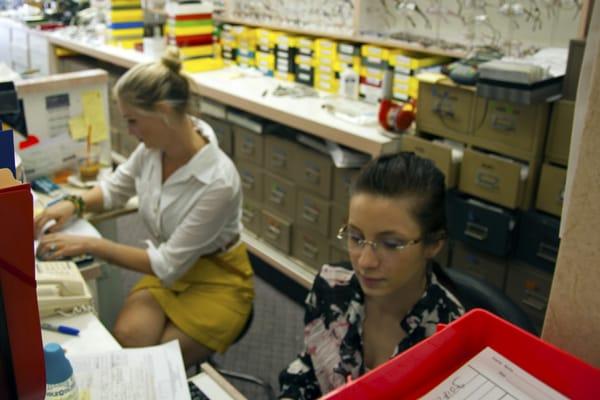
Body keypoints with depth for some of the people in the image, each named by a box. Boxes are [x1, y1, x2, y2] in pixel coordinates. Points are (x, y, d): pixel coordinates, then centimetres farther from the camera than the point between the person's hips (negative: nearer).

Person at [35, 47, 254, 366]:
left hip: (216, 282, -5)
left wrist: (90, 245, -23)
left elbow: (168, 264, -24)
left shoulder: (218, 181, -31)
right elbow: (116, 188, 9)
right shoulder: (154, 146, -13)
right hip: (167, 271, 5)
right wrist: (74, 204, -10)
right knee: (125, 341, -18)